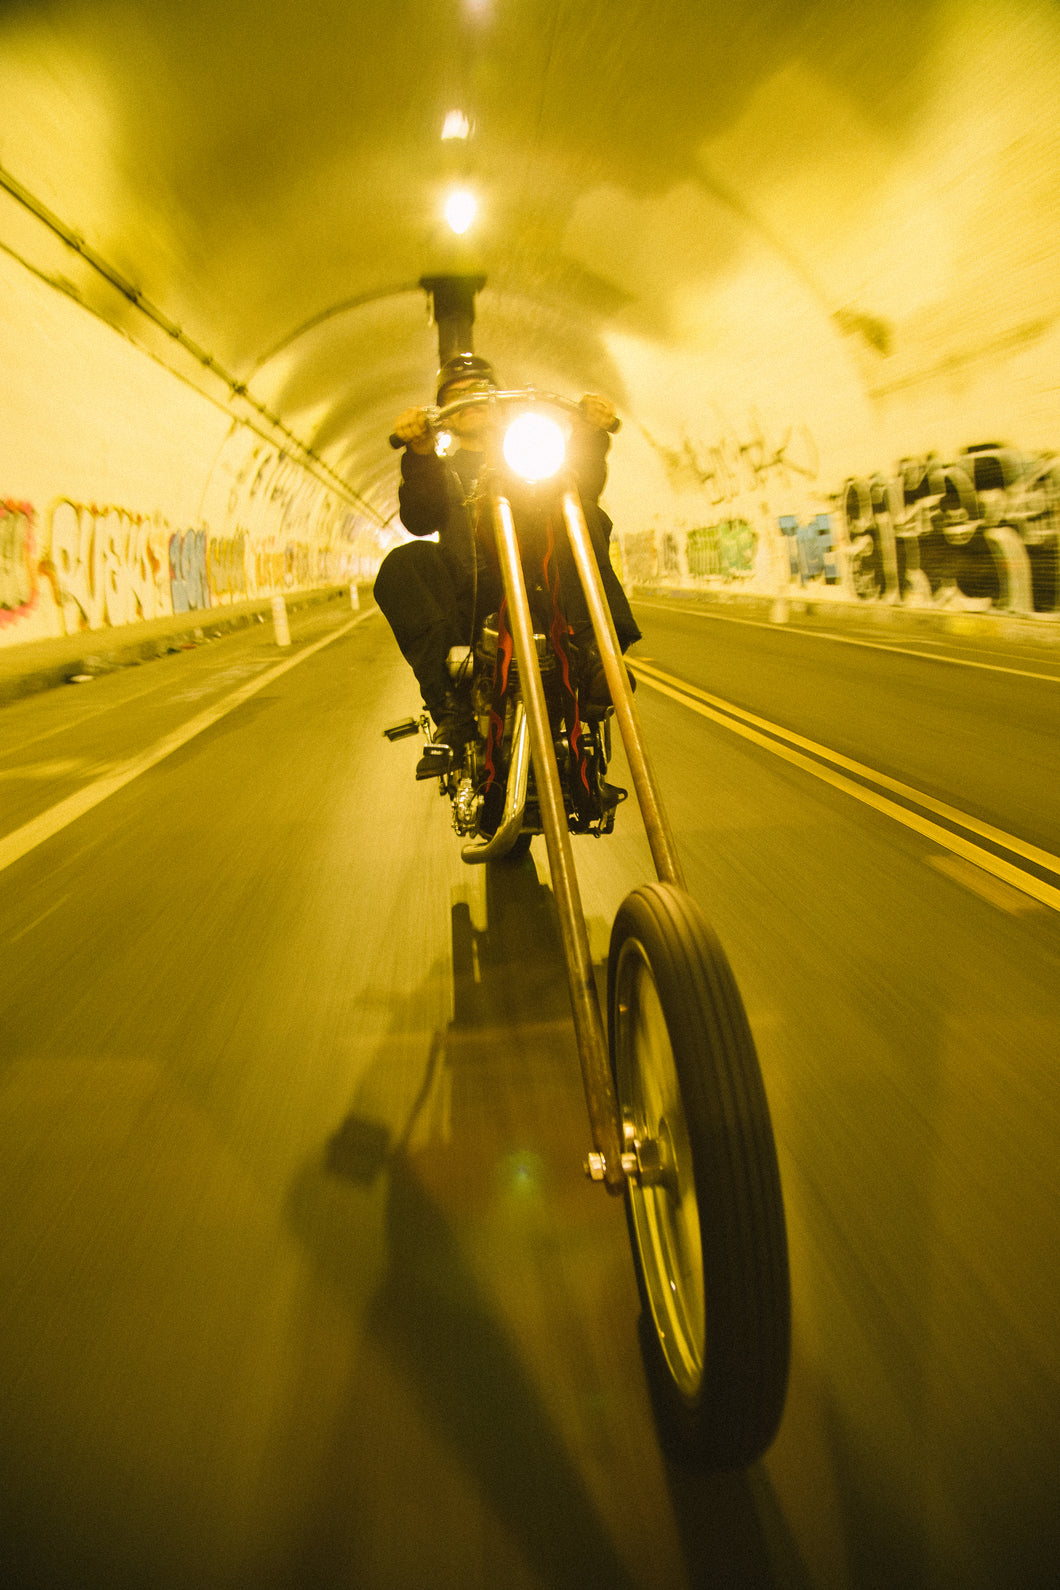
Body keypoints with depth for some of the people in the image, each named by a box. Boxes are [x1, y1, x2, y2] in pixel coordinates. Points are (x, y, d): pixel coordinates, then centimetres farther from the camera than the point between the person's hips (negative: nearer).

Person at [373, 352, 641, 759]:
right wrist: (420, 452, -18)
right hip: (469, 600, 0)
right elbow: (419, 520, -1)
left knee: (586, 518, -23)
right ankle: (449, 706, -38)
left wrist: (589, 435, -14)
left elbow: (583, 487, 6)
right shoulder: (441, 470, 23)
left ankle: (594, 653, -39)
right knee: (403, 562, -29)